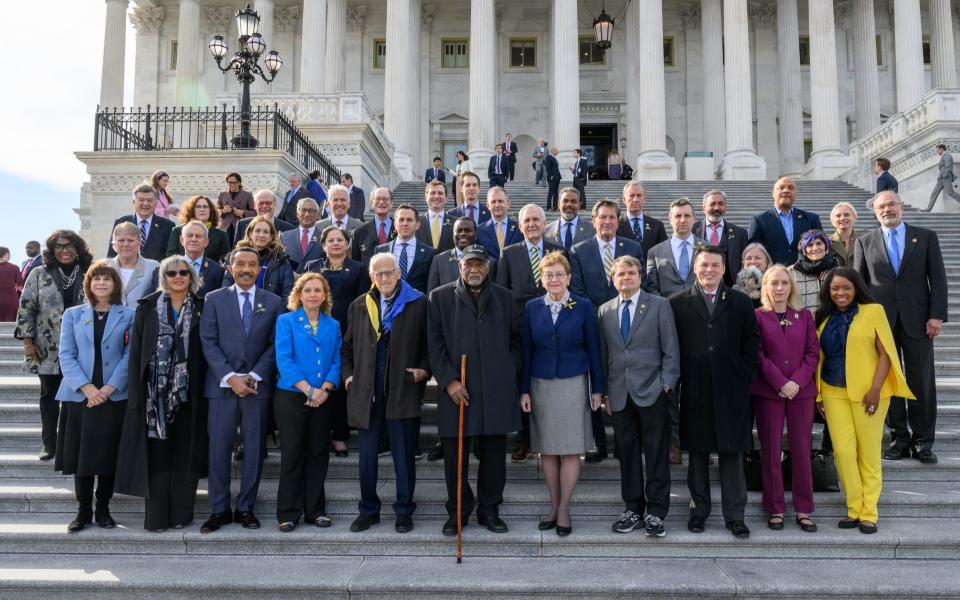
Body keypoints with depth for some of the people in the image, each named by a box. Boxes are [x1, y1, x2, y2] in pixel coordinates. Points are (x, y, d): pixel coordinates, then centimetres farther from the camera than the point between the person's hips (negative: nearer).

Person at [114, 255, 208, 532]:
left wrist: (205, 390, -3)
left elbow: (206, 352, 4)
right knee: (156, 454, 1)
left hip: (188, 392, 1)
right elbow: (136, 350, 2)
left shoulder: (201, 309, 6)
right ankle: (156, 516, 9)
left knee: (184, 454, 4)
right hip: (155, 391, 0)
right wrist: (136, 392, -5)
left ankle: (181, 513, 14)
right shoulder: (148, 307, 5)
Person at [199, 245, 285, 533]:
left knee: (255, 449, 5)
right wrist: (230, 377, -11)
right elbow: (208, 342, -1)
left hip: (258, 385, 1)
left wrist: (253, 376, -9)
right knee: (219, 449, 2)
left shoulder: (273, 302, 7)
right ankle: (219, 510, 13)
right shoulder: (214, 299, 6)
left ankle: (246, 508, 16)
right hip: (222, 385, 0)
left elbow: (275, 345, 3)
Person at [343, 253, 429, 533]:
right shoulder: (359, 306, 11)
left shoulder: (418, 304, 0)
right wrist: (348, 374, 7)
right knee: (367, 454, 9)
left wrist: (424, 369, -8)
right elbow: (348, 346, 18)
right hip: (366, 392, 3)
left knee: (404, 454, 4)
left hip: (403, 391, -3)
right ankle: (368, 510, 22)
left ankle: (404, 510, 18)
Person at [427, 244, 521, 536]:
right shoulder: (440, 297, 5)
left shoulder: (504, 298, 12)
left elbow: (515, 340, 15)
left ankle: (489, 509, 22)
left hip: (497, 390, 2)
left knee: (494, 454, 8)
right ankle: (457, 511, 19)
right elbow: (435, 343, 0)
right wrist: (448, 380, -8)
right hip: (456, 390, -2)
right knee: (455, 455, 4)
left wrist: (510, 374, 4)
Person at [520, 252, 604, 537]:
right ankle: (553, 507, 19)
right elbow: (525, 351, 4)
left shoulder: (584, 307, -1)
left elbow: (593, 349, 1)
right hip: (541, 385, 2)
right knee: (547, 450, 7)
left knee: (571, 450, 0)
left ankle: (563, 510, 10)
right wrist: (524, 390, 0)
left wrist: (597, 388, -1)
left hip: (573, 385, -2)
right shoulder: (532, 308, 3)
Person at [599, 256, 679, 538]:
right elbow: (604, 354, 12)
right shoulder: (605, 311, 12)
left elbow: (671, 350, 0)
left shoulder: (659, 305, 3)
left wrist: (666, 385, -7)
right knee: (627, 454, 9)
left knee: (656, 455, 1)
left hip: (652, 391, -3)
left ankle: (656, 512, 11)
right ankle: (633, 509, 20)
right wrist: (605, 392, 8)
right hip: (620, 394, 3)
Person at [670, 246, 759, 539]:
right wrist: (679, 379, -3)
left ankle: (735, 515, 14)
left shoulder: (740, 303, 7)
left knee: (732, 453, 4)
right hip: (694, 391, 0)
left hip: (731, 391, 1)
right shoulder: (678, 303, 3)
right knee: (697, 453, 8)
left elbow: (751, 345, 8)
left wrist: (745, 378, 1)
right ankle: (699, 509, 20)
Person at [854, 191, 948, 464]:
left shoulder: (926, 237, 7)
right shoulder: (864, 241, 8)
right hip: (881, 320, 1)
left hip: (917, 319, 0)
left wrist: (937, 315, -7)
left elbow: (938, 278, 2)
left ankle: (923, 441, 13)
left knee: (922, 381, 3)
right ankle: (899, 438, 15)